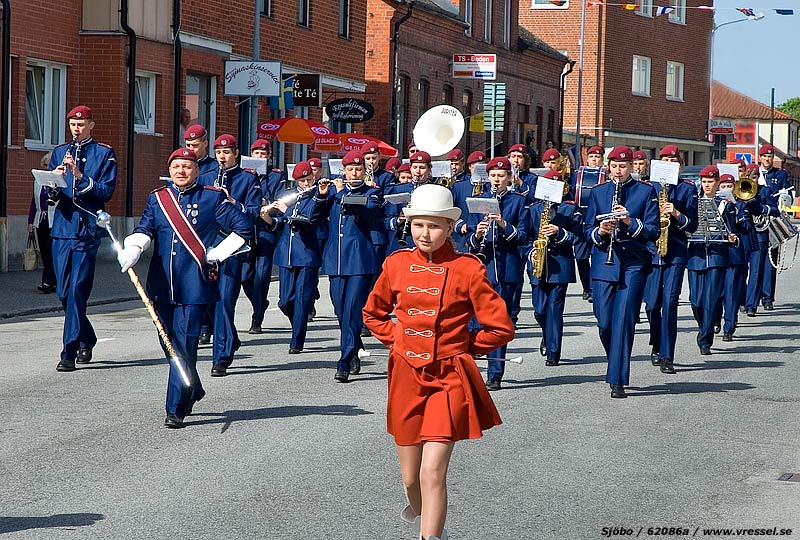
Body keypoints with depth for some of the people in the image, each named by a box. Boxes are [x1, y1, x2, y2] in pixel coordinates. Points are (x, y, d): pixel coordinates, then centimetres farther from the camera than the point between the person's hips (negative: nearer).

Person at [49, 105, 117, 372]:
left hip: (87, 231, -5)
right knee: (63, 292, 8)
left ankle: (69, 353, -10)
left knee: (77, 291, -11)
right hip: (62, 229, 5)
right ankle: (86, 340, 28)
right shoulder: (59, 152, 15)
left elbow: (106, 192, -6)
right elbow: (50, 195, 10)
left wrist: (80, 176, -17)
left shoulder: (104, 153, 3)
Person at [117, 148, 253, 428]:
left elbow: (244, 228, 4)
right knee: (169, 343, 11)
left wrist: (215, 255, 0)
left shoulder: (212, 198, 2)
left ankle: (176, 409, -6)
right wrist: (132, 250, -22)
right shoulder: (157, 198, 12)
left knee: (184, 345, -9)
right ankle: (193, 391, 34)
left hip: (194, 286, -4)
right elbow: (144, 230, -1)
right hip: (162, 284, 4)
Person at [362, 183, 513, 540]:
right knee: (410, 478, 13)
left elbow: (501, 329, -4)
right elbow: (372, 314, 21)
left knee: (433, 472, -16)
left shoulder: (467, 269, -7)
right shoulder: (397, 264, 3)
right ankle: (421, 511, 45)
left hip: (449, 380, -4)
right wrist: (399, 339, 9)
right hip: (407, 377, 4)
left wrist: (461, 347, 0)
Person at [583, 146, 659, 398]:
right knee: (604, 324, 2)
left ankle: (618, 382, -8)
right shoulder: (597, 192, 12)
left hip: (633, 265, -3)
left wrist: (630, 221, -17)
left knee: (624, 321, -9)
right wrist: (599, 232, -11)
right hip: (603, 264, 3)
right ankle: (617, 364, 29)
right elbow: (587, 230, 11)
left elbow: (653, 230, -1)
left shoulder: (646, 191, 4)